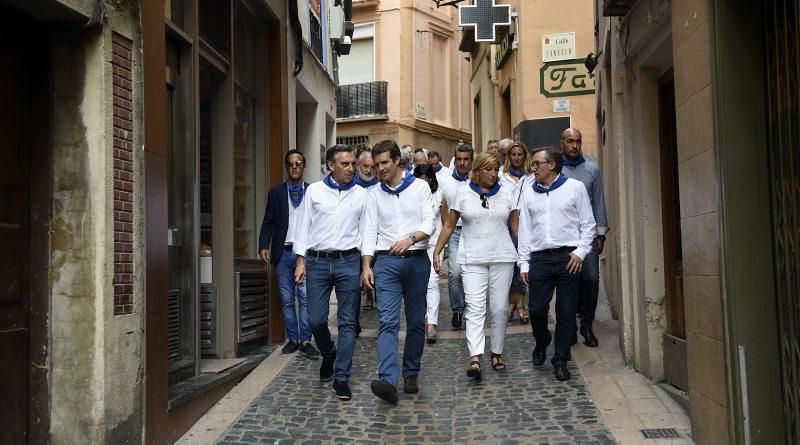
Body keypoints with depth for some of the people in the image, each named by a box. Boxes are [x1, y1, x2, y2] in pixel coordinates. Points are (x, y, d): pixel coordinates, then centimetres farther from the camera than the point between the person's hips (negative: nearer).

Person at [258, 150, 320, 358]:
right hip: (283, 253, 2)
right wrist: (264, 246, -5)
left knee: (306, 298, -5)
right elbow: (268, 222, 8)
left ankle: (305, 340, 1)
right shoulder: (276, 192, 11)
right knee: (287, 300, 7)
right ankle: (292, 339, 16)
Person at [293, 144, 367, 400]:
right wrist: (301, 260, 2)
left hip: (348, 261, 0)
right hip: (317, 261, 0)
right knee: (316, 319, 3)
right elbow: (304, 226, 8)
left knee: (347, 322, 1)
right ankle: (329, 356, 33)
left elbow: (364, 230, 9)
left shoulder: (361, 194, 7)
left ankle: (341, 377, 9)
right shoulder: (314, 191, 6)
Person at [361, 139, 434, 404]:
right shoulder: (375, 195, 11)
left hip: (417, 260, 0)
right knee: (387, 321, -12)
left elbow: (429, 222, -2)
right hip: (386, 262, 0)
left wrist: (410, 239, -21)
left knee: (416, 321, 7)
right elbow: (370, 231, 7)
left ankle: (410, 375, 20)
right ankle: (388, 381, -21)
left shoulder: (419, 187, 6)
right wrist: (366, 266, -4)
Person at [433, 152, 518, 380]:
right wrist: (436, 252, 0)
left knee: (499, 308, 5)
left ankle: (497, 353, 18)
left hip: (502, 258, 2)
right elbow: (449, 226, 6)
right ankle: (475, 358, -16)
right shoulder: (463, 194, 3)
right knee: (475, 308, -10)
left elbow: (516, 225, 11)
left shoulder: (505, 194, 8)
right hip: (472, 259, -2)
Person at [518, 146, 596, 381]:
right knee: (536, 309, -1)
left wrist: (580, 251, -7)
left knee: (566, 312, 1)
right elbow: (524, 230, 13)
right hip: (540, 258, 2)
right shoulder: (528, 193, 13)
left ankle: (560, 360, 14)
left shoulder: (575, 188, 5)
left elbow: (587, 224, 6)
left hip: (568, 257, -2)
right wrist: (523, 263, 7)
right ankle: (542, 343, 29)